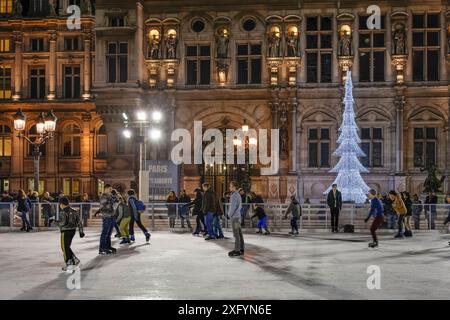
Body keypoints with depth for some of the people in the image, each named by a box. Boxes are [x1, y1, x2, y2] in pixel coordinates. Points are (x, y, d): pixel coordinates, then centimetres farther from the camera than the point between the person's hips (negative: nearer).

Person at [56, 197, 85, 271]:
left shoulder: (63, 212, -14)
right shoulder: (74, 211, 8)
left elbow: (63, 222, -24)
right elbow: (79, 221, 8)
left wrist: (57, 222, -4)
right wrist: (81, 231, 13)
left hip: (65, 231, -8)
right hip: (73, 230, 8)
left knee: (65, 247, 2)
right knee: (67, 247, 19)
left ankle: (69, 263, 3)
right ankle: (75, 260, 11)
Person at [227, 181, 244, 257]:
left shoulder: (234, 195, -15)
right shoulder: (238, 195, 16)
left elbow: (233, 207, -18)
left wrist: (229, 215, -6)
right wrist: (228, 214, 11)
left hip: (234, 217, -10)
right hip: (238, 217, 10)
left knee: (236, 234, -7)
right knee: (239, 234, 10)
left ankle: (237, 250, -6)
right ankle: (241, 249, 13)